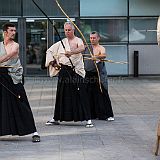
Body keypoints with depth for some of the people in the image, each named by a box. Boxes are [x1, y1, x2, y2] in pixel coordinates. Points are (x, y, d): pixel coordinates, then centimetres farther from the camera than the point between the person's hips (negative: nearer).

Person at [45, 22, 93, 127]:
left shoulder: (78, 40, -2)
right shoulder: (61, 43, 12)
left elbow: (82, 48, -25)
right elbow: (50, 51, 21)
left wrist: (71, 52, -43)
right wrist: (52, 62, 7)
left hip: (76, 71, -4)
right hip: (64, 70, 4)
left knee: (81, 95, -9)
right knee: (61, 95, 10)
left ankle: (88, 119, -7)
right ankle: (56, 118, 21)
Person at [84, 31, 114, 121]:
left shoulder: (101, 48, -4)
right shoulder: (87, 48, 12)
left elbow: (104, 55, -26)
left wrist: (97, 57, -45)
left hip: (99, 75, -5)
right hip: (88, 75, 5)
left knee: (102, 94, -7)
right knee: (90, 95, 6)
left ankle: (108, 115, -4)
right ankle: (92, 114, 15)